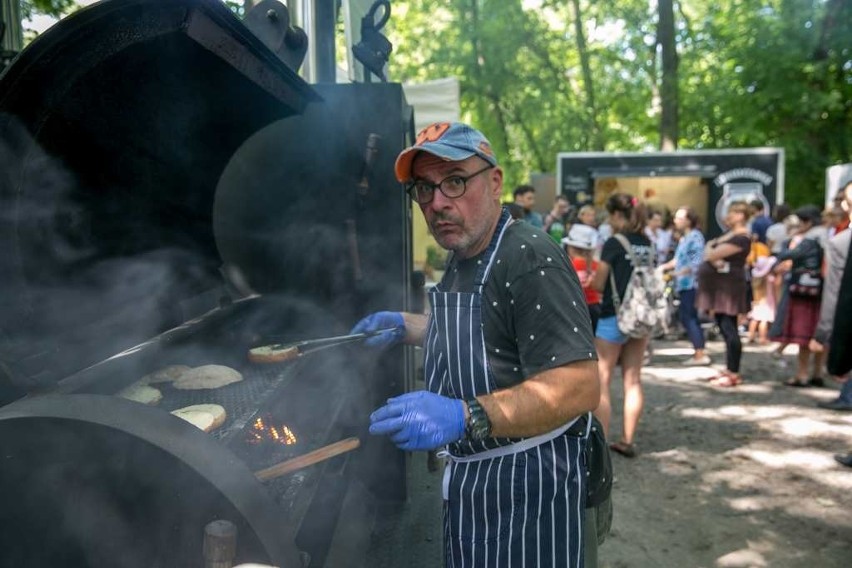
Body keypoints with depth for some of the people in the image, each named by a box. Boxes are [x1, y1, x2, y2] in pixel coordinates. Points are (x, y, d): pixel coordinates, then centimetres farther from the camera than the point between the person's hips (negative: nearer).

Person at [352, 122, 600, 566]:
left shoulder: (529, 259, -24)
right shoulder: (462, 258, 6)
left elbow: (580, 387, -31)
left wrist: (464, 416, -40)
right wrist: (407, 326, 11)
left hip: (526, 483, -9)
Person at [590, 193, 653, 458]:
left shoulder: (614, 243, -13)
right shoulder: (646, 243, 7)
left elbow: (598, 284, -10)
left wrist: (590, 278, 10)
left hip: (614, 317, -7)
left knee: (601, 382, 1)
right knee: (633, 380, 11)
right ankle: (627, 441, 18)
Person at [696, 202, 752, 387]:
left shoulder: (741, 238, -13)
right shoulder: (729, 235, 19)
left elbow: (711, 255, -19)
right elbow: (709, 251, 11)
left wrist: (711, 249, 4)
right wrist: (715, 259, -11)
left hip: (728, 286, -10)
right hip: (719, 286, 10)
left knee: (729, 328, -8)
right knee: (725, 329, 11)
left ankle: (734, 373, -5)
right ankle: (729, 370, 16)